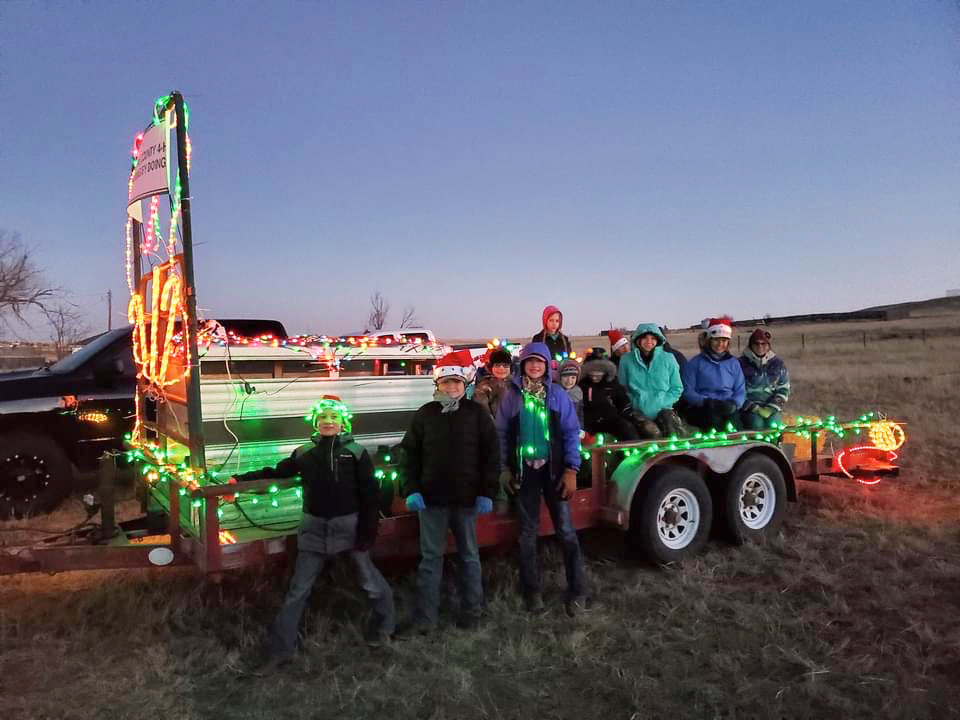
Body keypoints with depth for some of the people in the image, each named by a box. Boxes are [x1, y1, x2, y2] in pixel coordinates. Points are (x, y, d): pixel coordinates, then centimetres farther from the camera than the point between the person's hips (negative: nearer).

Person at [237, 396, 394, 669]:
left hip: (350, 525, -2)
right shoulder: (304, 453, 2)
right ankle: (280, 649, 18)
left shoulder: (356, 452, -6)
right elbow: (278, 471, 17)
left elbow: (370, 495, -7)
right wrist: (243, 477, 14)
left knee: (370, 581, 9)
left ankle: (382, 625, 36)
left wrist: (367, 533, -11)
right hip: (314, 527, 2)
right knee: (298, 590, 7)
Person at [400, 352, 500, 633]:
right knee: (430, 557, 6)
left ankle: (472, 614, 22)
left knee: (470, 556, 11)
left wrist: (487, 493, -7)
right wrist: (412, 490, -4)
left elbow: (491, 455, -1)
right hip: (432, 498, 1)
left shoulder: (477, 413, 0)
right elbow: (411, 453, 6)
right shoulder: (425, 414, 5)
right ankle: (425, 617, 13)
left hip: (467, 498, -1)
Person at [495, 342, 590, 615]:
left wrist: (571, 470, -9)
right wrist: (504, 469, -1)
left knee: (565, 530, -1)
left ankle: (579, 592, 7)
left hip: (553, 469, -1)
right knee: (528, 532, 8)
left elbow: (571, 432, -2)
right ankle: (532, 592, 18)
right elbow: (501, 433, 4)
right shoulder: (511, 395, 1)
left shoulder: (557, 395, 0)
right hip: (524, 469, 1)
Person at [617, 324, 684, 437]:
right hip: (638, 413, -1)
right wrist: (633, 403, -4)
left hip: (663, 410, 1)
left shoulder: (668, 359, 3)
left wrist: (662, 403, -5)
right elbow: (622, 388, 11)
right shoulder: (627, 360, 2)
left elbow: (677, 389, 9)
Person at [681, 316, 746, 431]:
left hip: (728, 408, 2)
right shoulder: (695, 363, 9)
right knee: (714, 420, -35)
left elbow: (740, 391, 15)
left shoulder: (734, 363, 20)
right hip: (701, 408, -2)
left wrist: (734, 403, -8)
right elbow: (688, 392, 2)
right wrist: (706, 401, -15)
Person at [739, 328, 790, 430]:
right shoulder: (741, 363, 0)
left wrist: (770, 408, -6)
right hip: (749, 408, -2)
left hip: (772, 408, 2)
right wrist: (755, 408, -10)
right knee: (756, 424, -24)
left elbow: (783, 390, 7)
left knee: (772, 424, -20)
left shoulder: (778, 363, 9)